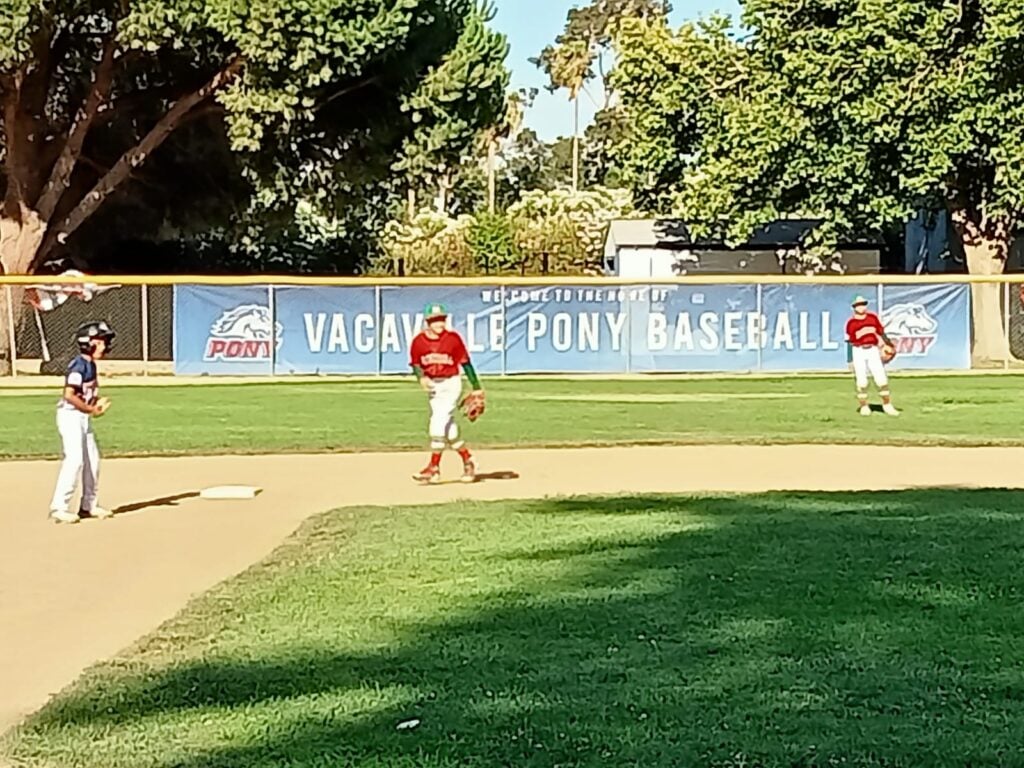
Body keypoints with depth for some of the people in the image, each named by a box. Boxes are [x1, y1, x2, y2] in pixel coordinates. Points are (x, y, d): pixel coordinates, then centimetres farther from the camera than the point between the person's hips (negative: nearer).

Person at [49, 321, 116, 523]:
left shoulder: (91, 365, 10)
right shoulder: (79, 366, -18)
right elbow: (69, 395, -25)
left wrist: (97, 402, -1)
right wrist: (91, 409, -23)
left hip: (83, 416, 10)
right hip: (70, 415, -10)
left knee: (92, 459, 13)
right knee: (75, 460, -14)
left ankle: (89, 505, 23)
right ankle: (59, 508, -11)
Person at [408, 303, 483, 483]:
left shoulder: (453, 338, -9)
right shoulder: (419, 341, -2)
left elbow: (465, 362, -4)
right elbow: (415, 363, 8)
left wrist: (476, 387, -2)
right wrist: (421, 377, -13)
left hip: (451, 384, -4)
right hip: (432, 386, 4)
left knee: (439, 423, -15)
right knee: (448, 428, 9)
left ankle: (434, 467, -12)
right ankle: (467, 461, 26)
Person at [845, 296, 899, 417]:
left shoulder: (873, 317, 5)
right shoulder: (851, 323, -3)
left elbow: (881, 333, 14)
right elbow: (849, 342, -1)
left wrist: (889, 344, 9)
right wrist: (850, 361, -3)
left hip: (873, 351, 2)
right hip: (858, 352, -2)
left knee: (881, 378, 0)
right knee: (861, 381, 1)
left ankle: (887, 405, 13)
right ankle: (864, 407, 13)